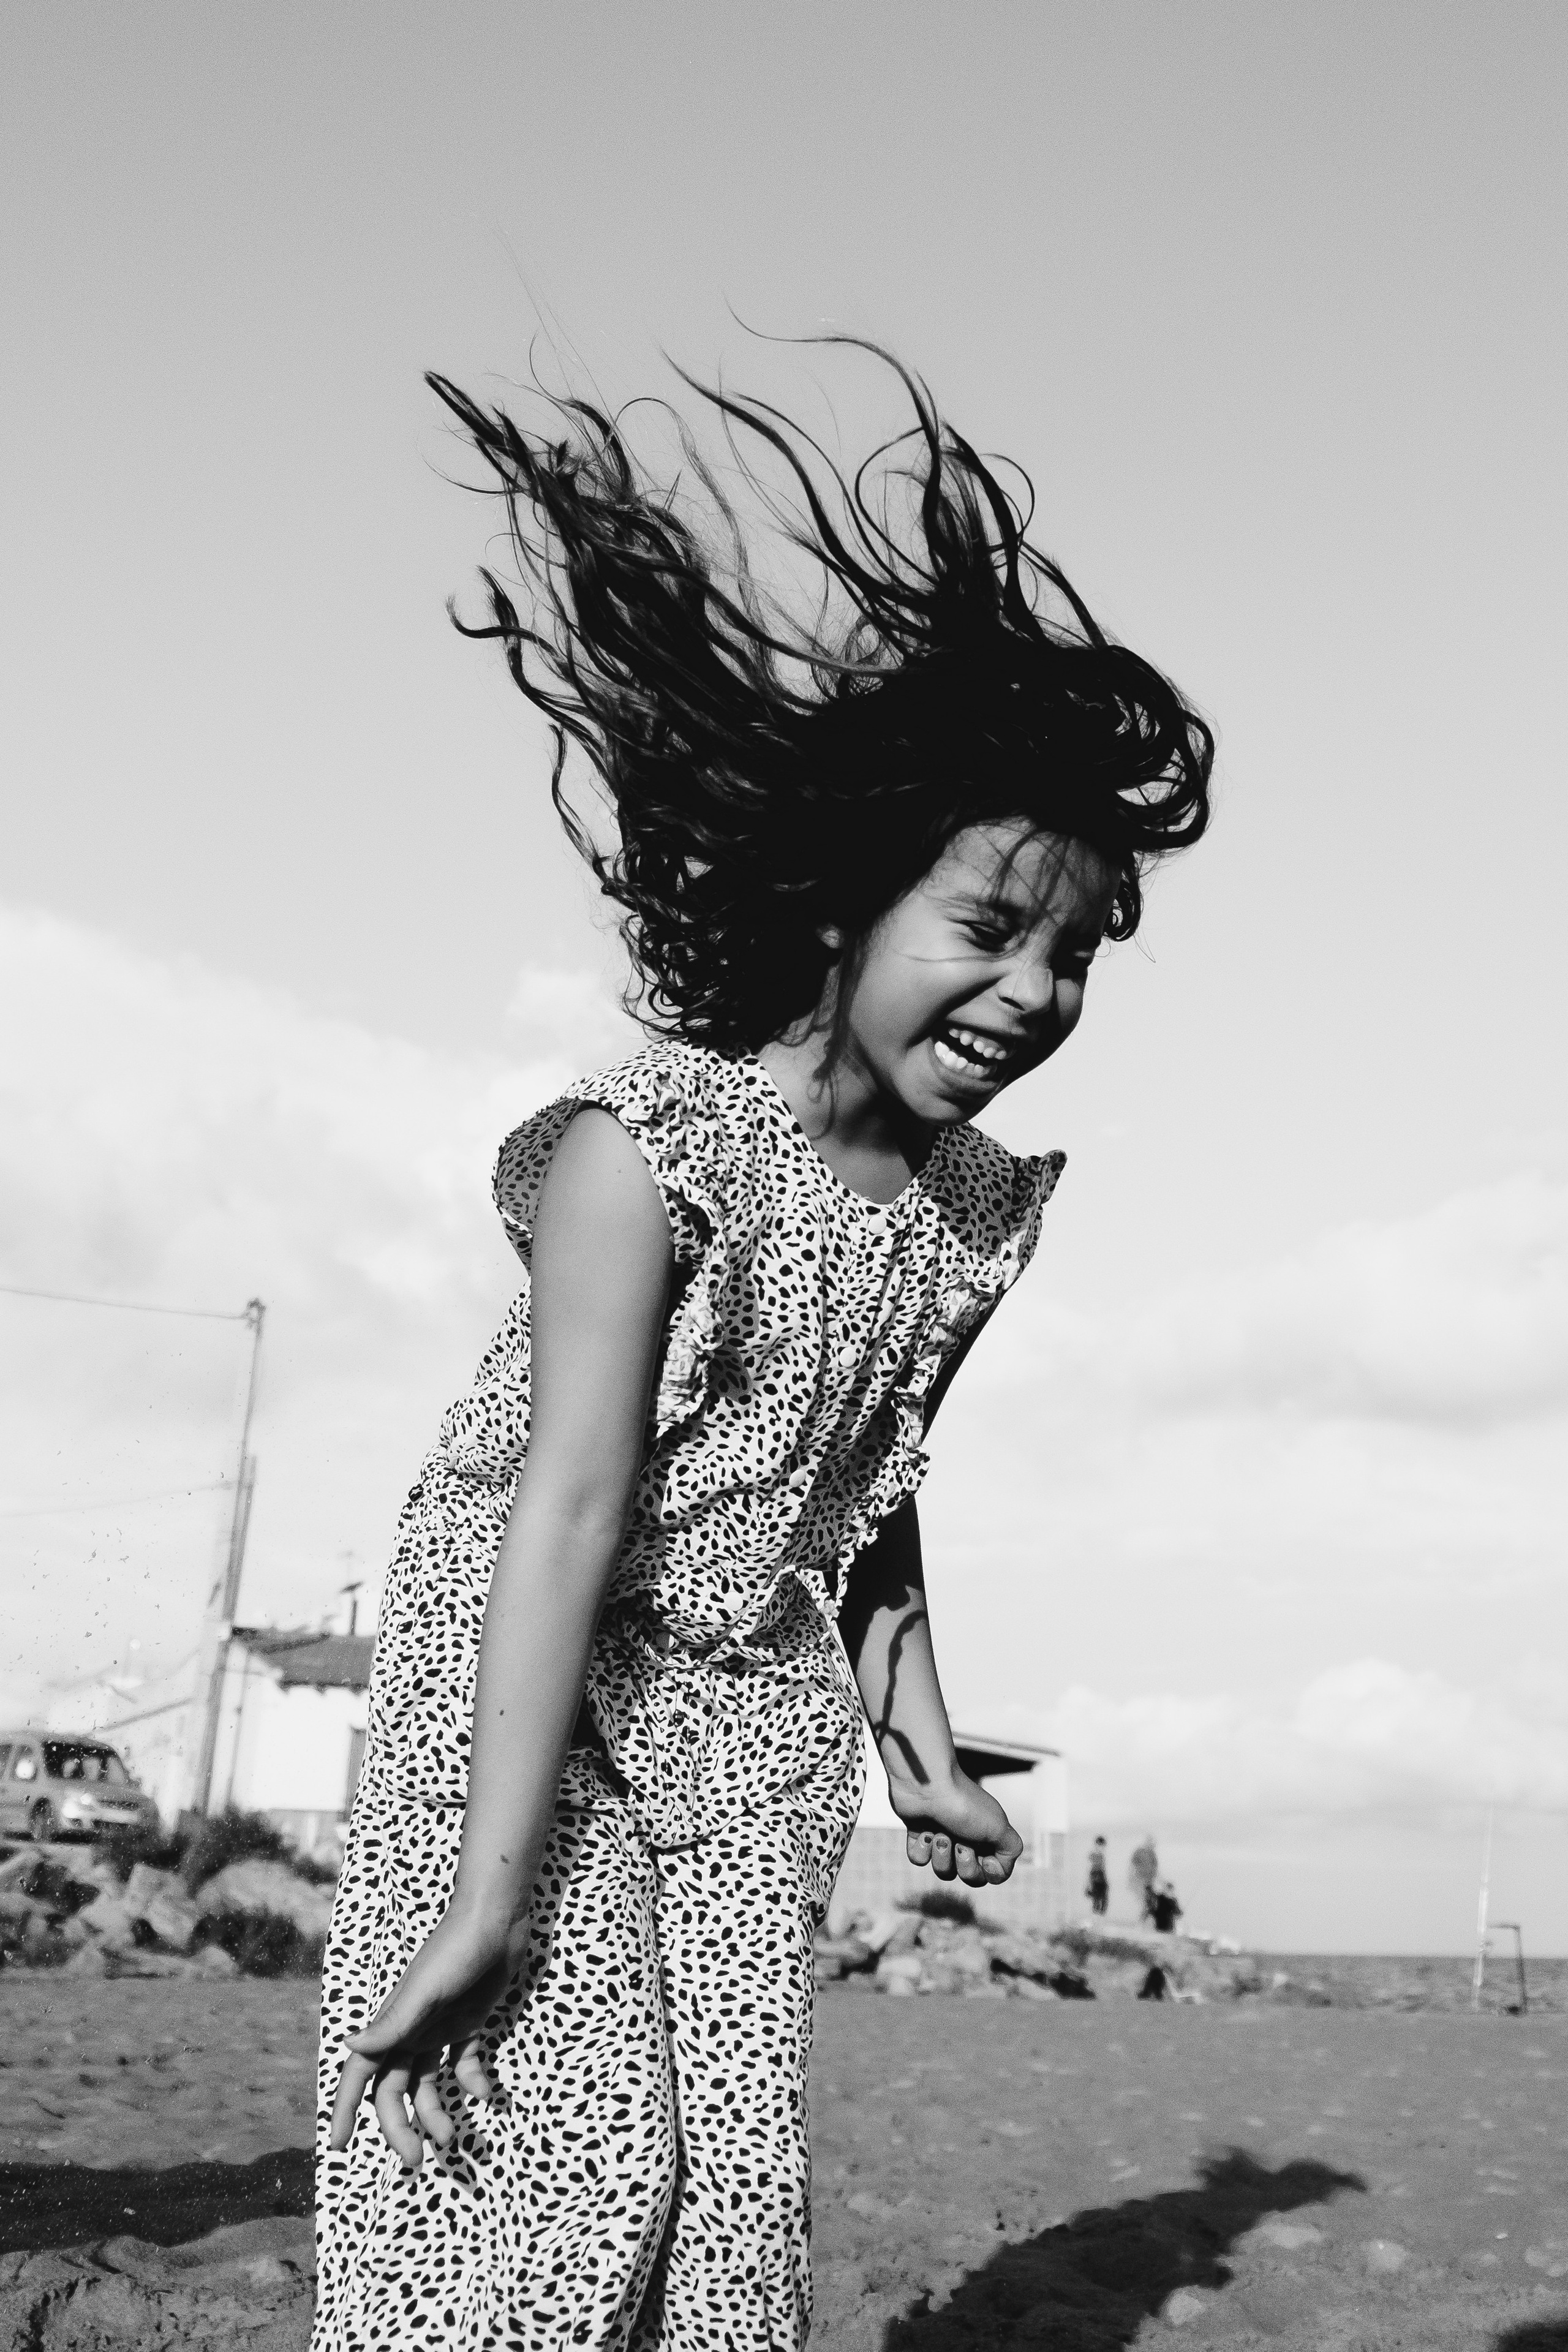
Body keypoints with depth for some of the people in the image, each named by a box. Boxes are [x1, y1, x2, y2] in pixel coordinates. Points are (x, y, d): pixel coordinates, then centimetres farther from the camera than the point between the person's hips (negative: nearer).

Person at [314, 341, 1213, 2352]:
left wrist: (922, 1743, 12)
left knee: (731, 2184, 5)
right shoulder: (648, 1145, -20)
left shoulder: (964, 1209, 0)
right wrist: (495, 1883, -26)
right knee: (567, 2163, -9)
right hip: (522, 1682, -6)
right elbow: (569, 1501, -25)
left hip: (754, 1722, 6)